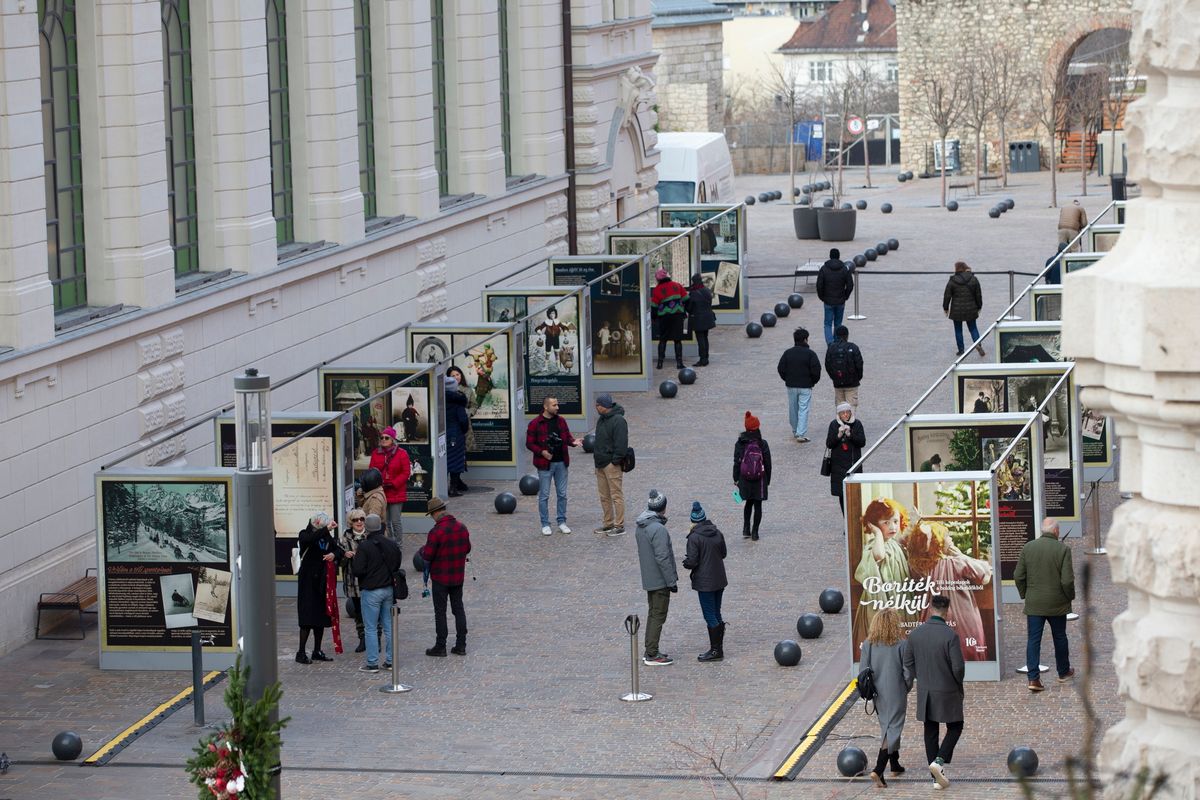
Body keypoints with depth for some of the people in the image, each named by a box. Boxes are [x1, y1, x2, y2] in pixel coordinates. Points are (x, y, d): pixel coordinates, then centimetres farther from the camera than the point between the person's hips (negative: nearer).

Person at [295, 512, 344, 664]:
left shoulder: (326, 537, 7)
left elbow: (340, 550, 3)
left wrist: (334, 554, -19)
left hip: (323, 582, 5)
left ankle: (317, 651, 18)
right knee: (307, 618, -9)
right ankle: (301, 653, -5)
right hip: (308, 582, -5)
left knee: (322, 618, 9)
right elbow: (310, 539, -30)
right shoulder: (304, 535, -7)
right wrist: (326, 529, -33)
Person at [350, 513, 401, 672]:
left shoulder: (364, 546, -17)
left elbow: (358, 571, -18)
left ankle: (372, 663, 2)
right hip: (389, 590, 6)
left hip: (371, 591, -6)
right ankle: (390, 661, 16)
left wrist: (353, 560, 1)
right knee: (389, 626, 12)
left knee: (371, 628, 1)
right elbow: (397, 566, 13)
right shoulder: (392, 545, 3)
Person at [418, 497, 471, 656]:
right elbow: (467, 548, 12)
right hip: (458, 577, 6)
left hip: (440, 578, -6)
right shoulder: (462, 528, -1)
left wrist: (422, 551, 3)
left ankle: (440, 647, 7)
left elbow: (427, 556, -18)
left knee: (440, 612, 3)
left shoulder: (436, 532, -21)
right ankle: (461, 645, 16)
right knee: (458, 609, 14)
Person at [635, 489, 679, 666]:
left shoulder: (641, 526, 6)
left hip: (648, 579, 9)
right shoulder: (658, 529, -23)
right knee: (658, 616, -2)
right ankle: (652, 655, 0)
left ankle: (650, 651, 23)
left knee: (653, 614, 17)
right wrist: (672, 581, -17)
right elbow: (662, 558, -23)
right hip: (660, 580, -9)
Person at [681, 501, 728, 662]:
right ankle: (718, 648, 23)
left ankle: (715, 650, 5)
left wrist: (685, 562, 2)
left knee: (710, 616, 1)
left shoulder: (694, 537, -18)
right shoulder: (717, 533, 1)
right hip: (719, 579, 7)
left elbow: (692, 562, -19)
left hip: (705, 582, -7)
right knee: (717, 615, 16)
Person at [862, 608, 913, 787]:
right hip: (896, 694, -4)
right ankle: (878, 770, -13)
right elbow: (907, 671, -11)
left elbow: (864, 671, -2)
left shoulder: (868, 643, -5)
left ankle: (895, 765, 34)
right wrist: (907, 688, 8)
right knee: (893, 729, 0)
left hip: (878, 694, 4)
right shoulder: (902, 643, -15)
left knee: (886, 727, 22)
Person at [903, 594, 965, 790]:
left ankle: (937, 777, 16)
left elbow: (908, 662, 4)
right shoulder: (950, 635, -20)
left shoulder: (916, 633, -4)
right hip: (947, 692, -5)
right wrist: (958, 683, 1)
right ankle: (939, 761, -9)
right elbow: (958, 666, -19)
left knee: (931, 733, 12)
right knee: (955, 728, 12)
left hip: (924, 692, 5)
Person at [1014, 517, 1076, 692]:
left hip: (1034, 604, 1)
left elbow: (1018, 576, -1)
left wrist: (1025, 594, 13)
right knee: (1059, 637, 17)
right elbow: (1067, 580, -15)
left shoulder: (1028, 548, -3)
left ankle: (1033, 678, -7)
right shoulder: (1063, 549, -12)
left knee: (1033, 640, 2)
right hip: (1057, 604, -1)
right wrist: (1070, 596, 3)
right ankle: (1063, 672, 33)